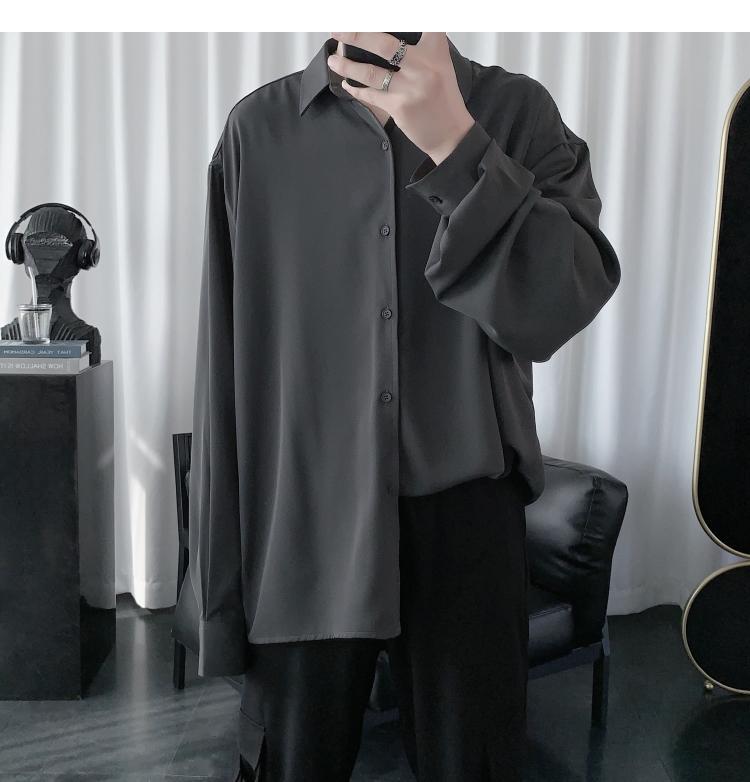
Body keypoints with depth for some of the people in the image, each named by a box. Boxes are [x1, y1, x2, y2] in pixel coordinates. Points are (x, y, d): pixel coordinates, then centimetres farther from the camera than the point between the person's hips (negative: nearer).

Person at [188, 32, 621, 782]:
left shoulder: (517, 112, 0)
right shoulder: (259, 128, -1)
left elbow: (561, 304, -13)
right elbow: (226, 373, -1)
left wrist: (455, 143, -23)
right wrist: (222, 584, 0)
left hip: (466, 523, 1)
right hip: (302, 532, 0)